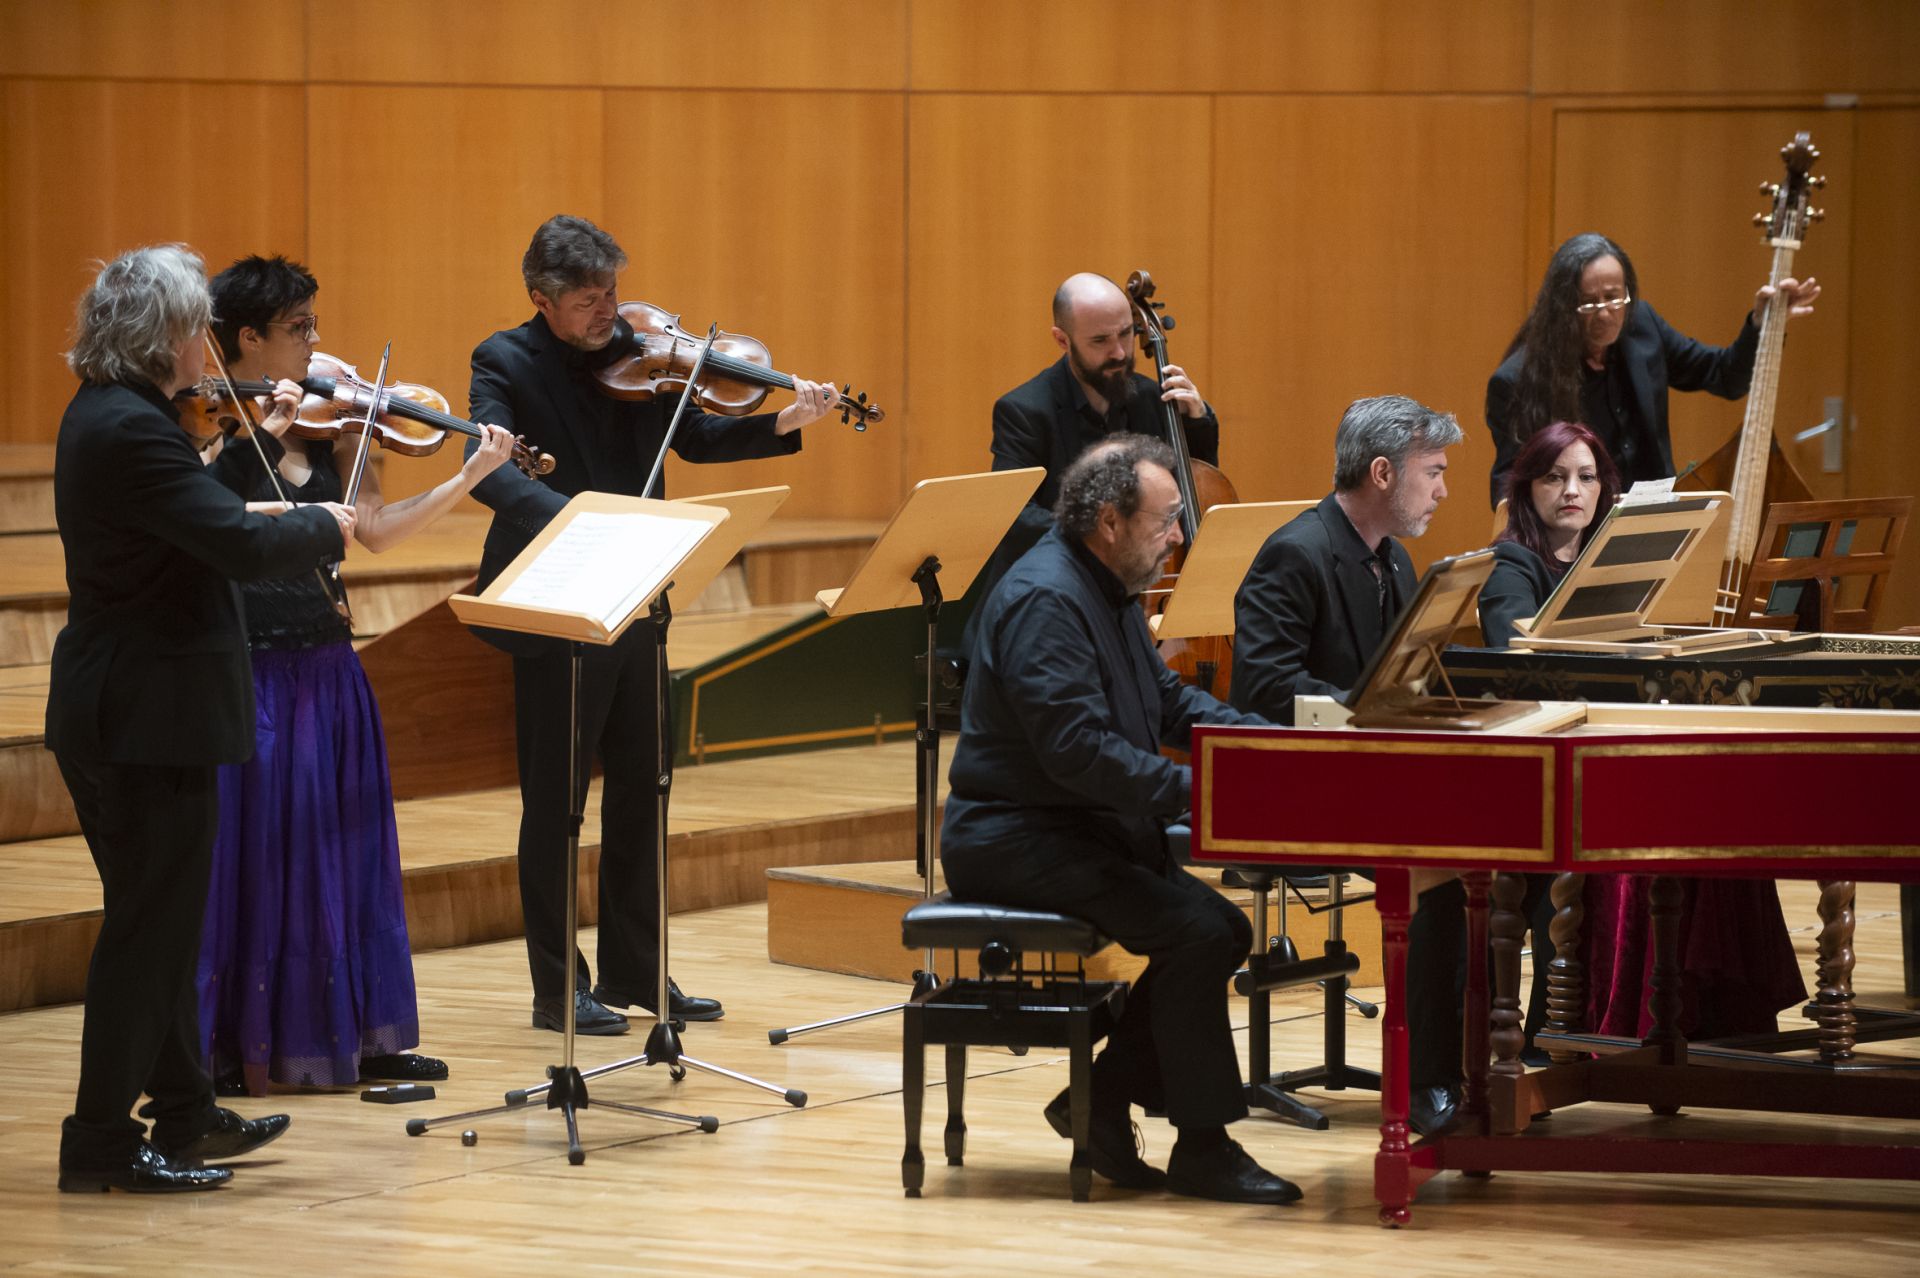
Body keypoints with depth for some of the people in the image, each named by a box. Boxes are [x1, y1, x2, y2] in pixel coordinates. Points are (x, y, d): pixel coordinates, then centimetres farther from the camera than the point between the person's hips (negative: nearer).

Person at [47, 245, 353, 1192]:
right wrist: (326, 526, -10)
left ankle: (184, 1114, 27)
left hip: (118, 709, 10)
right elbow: (245, 548, -27)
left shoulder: (104, 417, 11)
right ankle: (102, 1141, 2)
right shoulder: (132, 432, -22)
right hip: (151, 712, -10)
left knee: (161, 922, 18)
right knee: (150, 926, -3)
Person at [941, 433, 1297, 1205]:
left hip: (1086, 829, 11)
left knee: (1225, 931, 1)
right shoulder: (1045, 599, -21)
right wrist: (1195, 790, -30)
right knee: (1194, 930, -22)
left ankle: (1102, 1102, 6)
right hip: (1019, 838, -11)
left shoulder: (1108, 591, 13)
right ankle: (1202, 1147, -13)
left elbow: (1168, 701, 20)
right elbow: (1078, 749, -29)